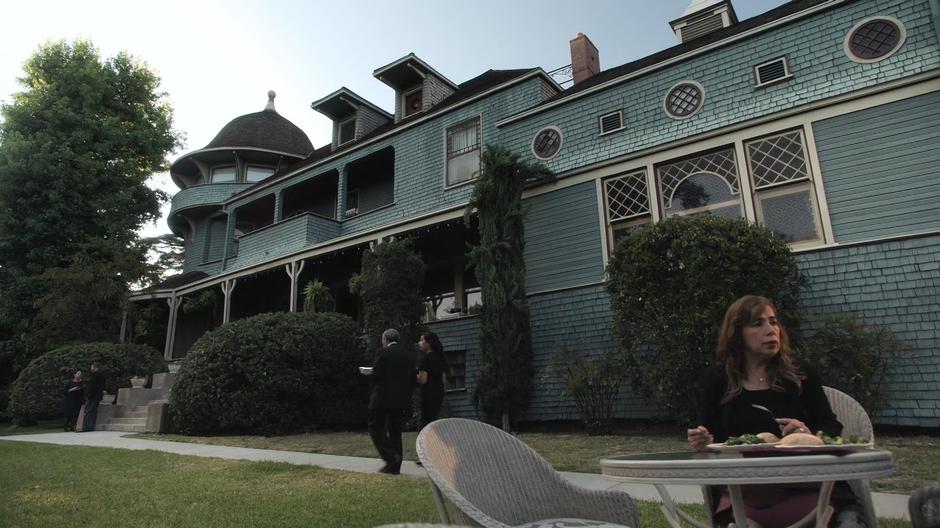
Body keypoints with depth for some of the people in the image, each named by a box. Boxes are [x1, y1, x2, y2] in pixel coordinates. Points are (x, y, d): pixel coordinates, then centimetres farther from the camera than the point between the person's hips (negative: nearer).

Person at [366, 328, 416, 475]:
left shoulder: (384, 353, -8)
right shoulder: (409, 355, 9)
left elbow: (375, 375, -11)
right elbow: (413, 379, 8)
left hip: (383, 398, -6)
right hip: (402, 400, 6)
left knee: (376, 428, 6)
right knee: (395, 431, 12)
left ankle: (391, 457, -8)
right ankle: (395, 466, 13)